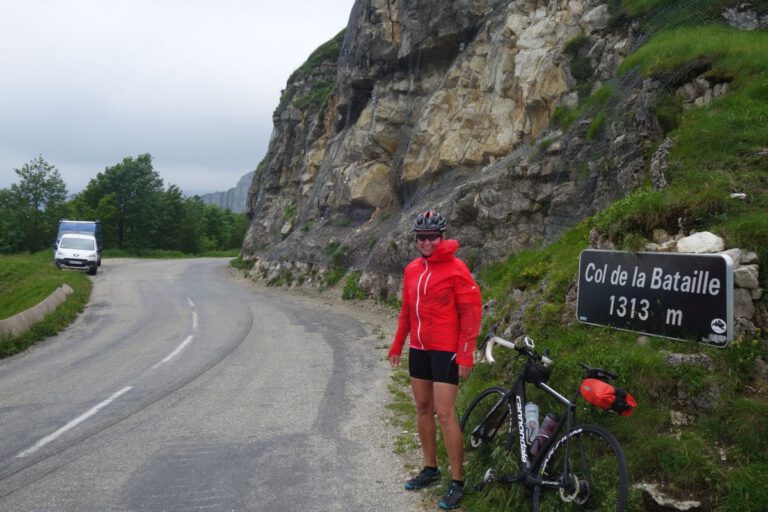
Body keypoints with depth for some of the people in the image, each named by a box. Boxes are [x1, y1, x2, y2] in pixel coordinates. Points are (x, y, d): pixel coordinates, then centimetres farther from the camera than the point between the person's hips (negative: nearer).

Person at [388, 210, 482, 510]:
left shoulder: (456, 269, -13)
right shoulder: (411, 269, 7)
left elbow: (471, 313, -13)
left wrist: (465, 355, -16)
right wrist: (397, 346, 17)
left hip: (445, 350, -7)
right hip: (418, 349, 7)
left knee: (444, 414, -7)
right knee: (423, 409, 14)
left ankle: (457, 482, 6)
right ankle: (431, 469, 29)